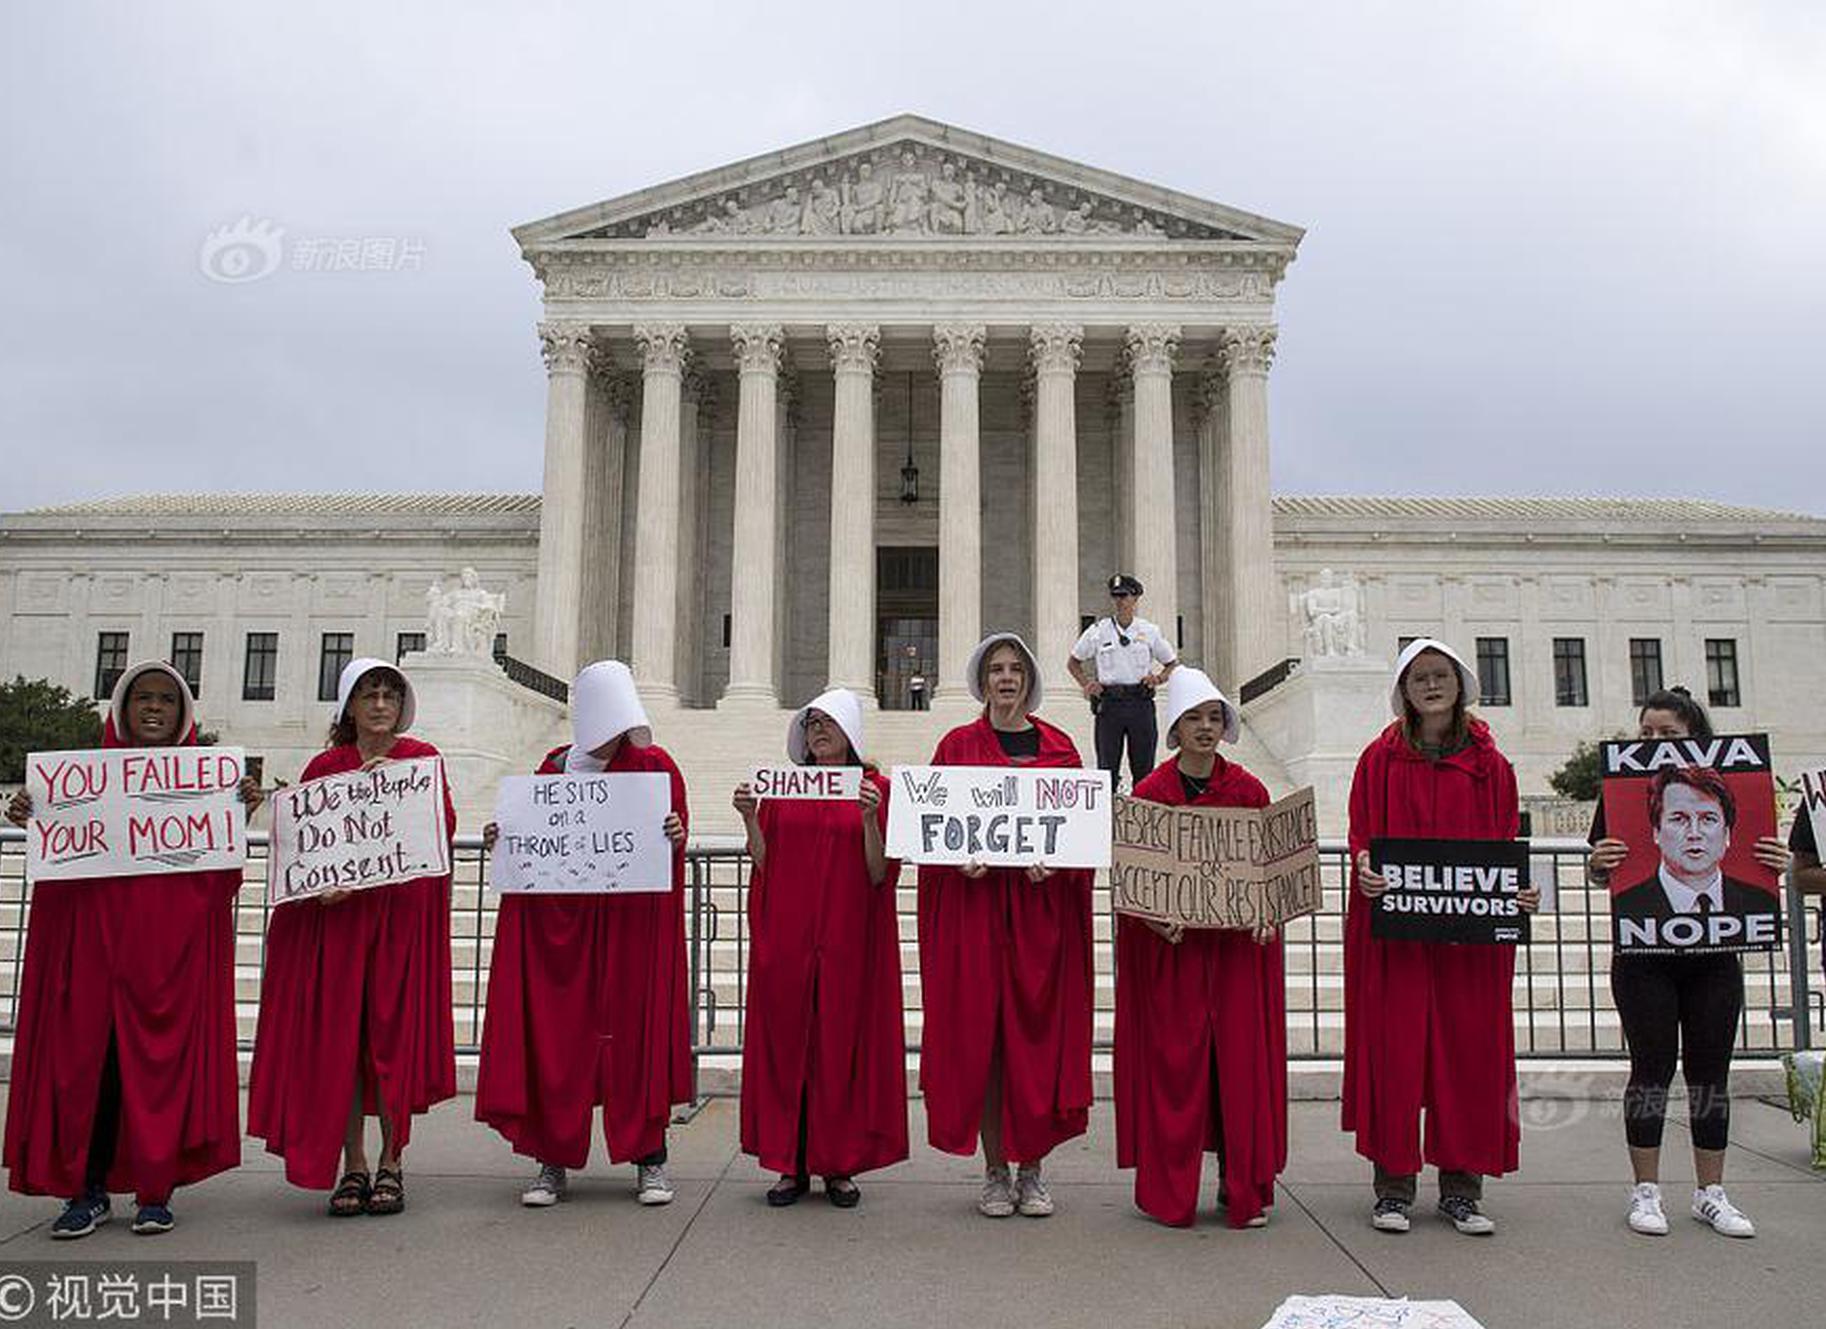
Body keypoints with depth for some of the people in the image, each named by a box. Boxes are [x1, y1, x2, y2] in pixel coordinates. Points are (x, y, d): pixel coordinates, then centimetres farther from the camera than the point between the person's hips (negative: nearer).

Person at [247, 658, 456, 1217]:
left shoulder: (423, 759, 9)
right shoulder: (324, 767, 10)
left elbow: (444, 827, 0)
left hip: (405, 913, -1)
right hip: (336, 914, 1)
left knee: (395, 1033, -1)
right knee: (338, 1035, 0)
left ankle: (391, 1164, 10)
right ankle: (352, 1166, 10)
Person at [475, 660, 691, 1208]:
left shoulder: (656, 765, 3)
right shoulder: (556, 767, 10)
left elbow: (675, 840, 3)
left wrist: (675, 835, -19)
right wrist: (501, 839, -5)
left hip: (635, 920, -2)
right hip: (561, 919, 2)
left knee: (637, 1032, 0)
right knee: (556, 1036, 1)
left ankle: (650, 1160, 9)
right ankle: (554, 1161, 11)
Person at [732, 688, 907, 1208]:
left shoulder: (876, 788, 2)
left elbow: (879, 874, -4)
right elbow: (763, 865, 6)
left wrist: (869, 819, -19)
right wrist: (750, 819, -9)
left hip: (848, 939, -2)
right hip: (786, 936, 2)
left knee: (842, 1044, 2)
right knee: (785, 1042, 3)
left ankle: (839, 1166, 12)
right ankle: (791, 1165, 13)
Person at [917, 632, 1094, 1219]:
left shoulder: (1057, 746, 9)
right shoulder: (958, 745, 7)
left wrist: (1052, 859, -13)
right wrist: (961, 857, -14)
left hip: (1042, 910, 1)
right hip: (974, 906, 0)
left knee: (1039, 1036, 2)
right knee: (979, 1036, 1)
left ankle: (1032, 1174, 15)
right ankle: (995, 1174, 13)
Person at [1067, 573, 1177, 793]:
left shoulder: (1149, 631, 7)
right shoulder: (1098, 630, 5)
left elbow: (1172, 663, 17)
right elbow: (1073, 663, 15)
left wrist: (1158, 679, -1)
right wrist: (1086, 684, 0)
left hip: (1140, 702, 1)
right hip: (1108, 702, -1)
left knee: (1143, 766, 3)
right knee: (1107, 765, -1)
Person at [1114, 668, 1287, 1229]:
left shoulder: (1249, 792, 4)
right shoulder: (1150, 793, 0)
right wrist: (1154, 917, -16)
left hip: (1239, 945, 2)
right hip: (1169, 944, -1)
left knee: (1242, 1060, 2)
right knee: (1172, 1064, 0)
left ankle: (1242, 1187, 15)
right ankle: (1171, 1194, 12)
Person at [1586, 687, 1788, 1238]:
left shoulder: (1725, 791, 7)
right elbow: (1599, 874, 1)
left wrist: (1775, 864, -10)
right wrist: (1598, 863, -22)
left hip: (1713, 954, 3)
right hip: (1644, 954, -2)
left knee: (1710, 1069, 7)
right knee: (1653, 1065, -1)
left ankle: (1711, 1192, 18)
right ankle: (1645, 1191, 9)